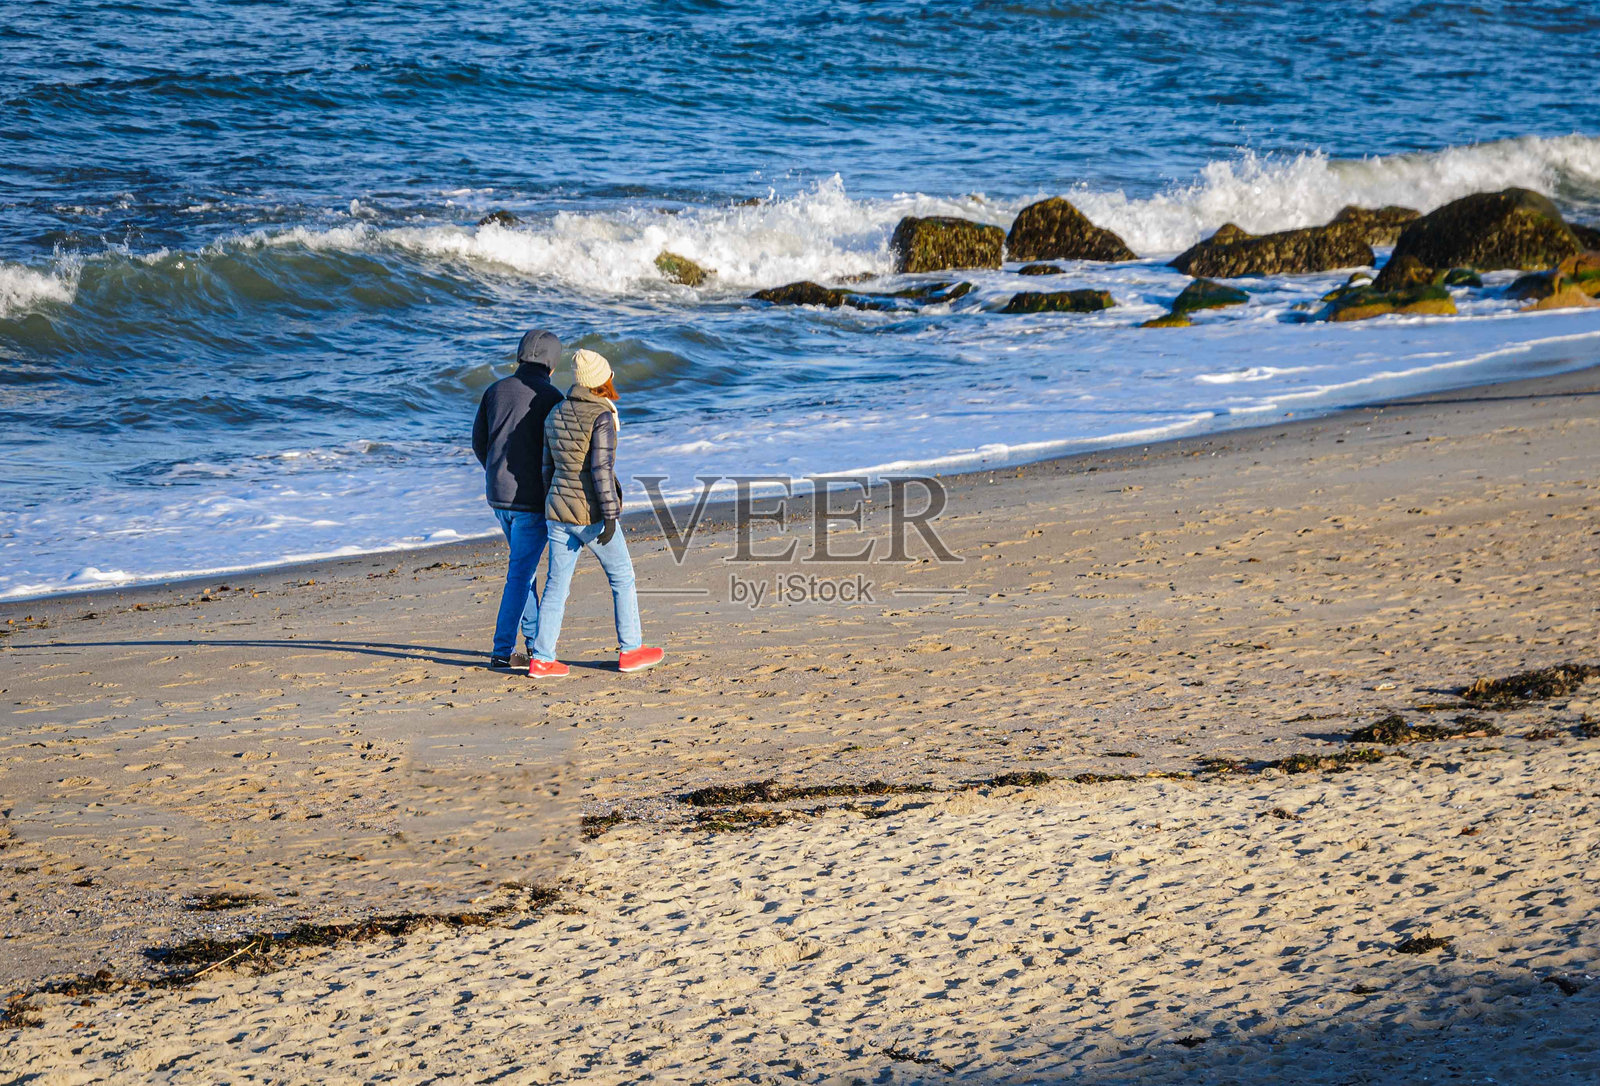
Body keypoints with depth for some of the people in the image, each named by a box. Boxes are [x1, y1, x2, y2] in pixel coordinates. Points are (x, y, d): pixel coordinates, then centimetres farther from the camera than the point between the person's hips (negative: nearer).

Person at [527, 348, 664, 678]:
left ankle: (541, 659, 4)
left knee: (557, 584, 9)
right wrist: (611, 517, -19)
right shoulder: (601, 418, -15)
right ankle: (630, 650, 18)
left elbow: (549, 467, 13)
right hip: (590, 515, -6)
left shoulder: (556, 415, 7)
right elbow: (602, 469, -21)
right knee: (622, 576, 11)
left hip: (558, 511, 6)